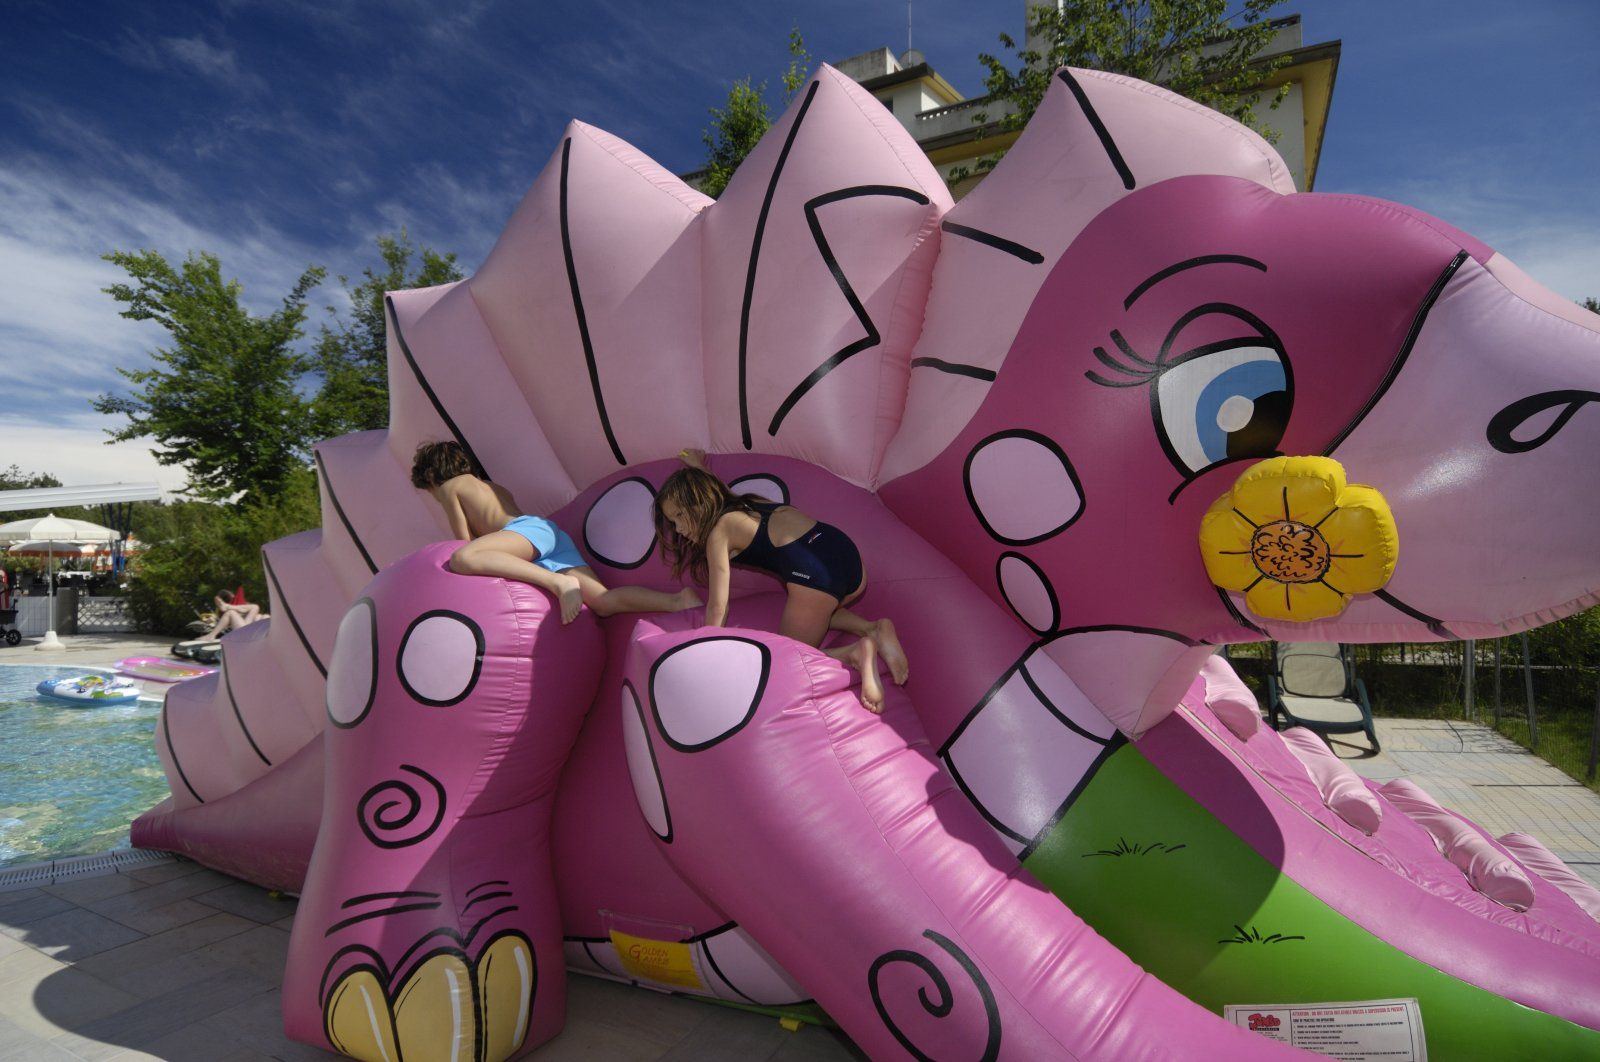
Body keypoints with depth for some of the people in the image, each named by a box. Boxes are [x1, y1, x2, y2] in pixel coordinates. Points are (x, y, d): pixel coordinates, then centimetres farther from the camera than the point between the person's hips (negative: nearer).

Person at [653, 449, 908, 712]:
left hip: (814, 574, -8)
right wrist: (699, 469, 69)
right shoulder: (745, 502, 27)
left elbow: (717, 608, 3)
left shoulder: (718, 533, 4)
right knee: (815, 611, 38)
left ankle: (854, 653, -16)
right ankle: (873, 629, 11)